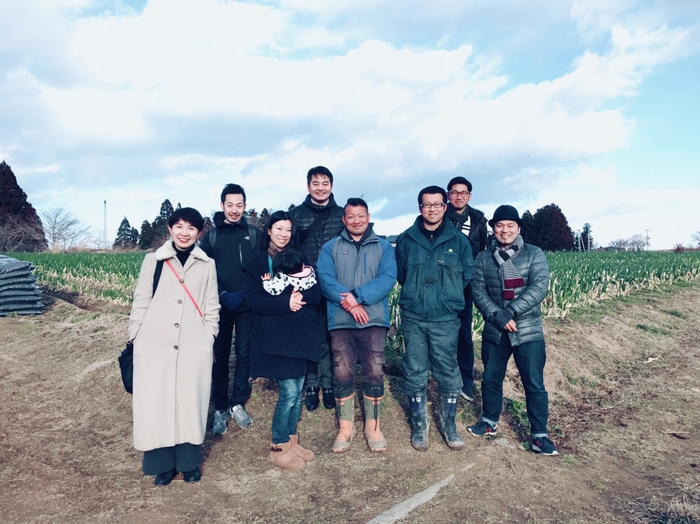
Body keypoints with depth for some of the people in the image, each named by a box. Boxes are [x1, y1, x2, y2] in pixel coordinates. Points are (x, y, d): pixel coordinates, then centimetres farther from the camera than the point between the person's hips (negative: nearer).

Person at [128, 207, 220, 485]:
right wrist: (135, 337, 2)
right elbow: (141, 301, 5)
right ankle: (162, 463, 19)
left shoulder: (207, 264, 7)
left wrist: (209, 338, 6)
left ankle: (189, 462, 20)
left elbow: (211, 306, 10)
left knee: (190, 402, 4)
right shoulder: (152, 261, 4)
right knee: (156, 402, 3)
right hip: (155, 344, 0)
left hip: (195, 345, 1)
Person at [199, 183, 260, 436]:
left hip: (247, 305, 0)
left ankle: (237, 404, 17)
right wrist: (223, 295, -12)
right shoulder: (211, 236, 5)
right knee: (220, 356, 4)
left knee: (245, 354, 3)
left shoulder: (254, 234, 6)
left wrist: (244, 293, -12)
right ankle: (220, 408, 15)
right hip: (220, 306, 0)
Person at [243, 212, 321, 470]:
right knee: (289, 392, -6)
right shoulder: (257, 261, 0)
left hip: (301, 334, 5)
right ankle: (278, 446, 13)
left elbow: (316, 294, 2)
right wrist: (285, 303, -23)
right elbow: (254, 299, -11)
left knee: (297, 391, 9)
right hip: (274, 337, -5)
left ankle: (291, 441, 26)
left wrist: (300, 295, -19)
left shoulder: (298, 259, 12)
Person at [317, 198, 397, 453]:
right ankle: (345, 427, 18)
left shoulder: (383, 247, 8)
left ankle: (373, 425, 19)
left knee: (374, 372, 2)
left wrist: (358, 296, -18)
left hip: (374, 319, 0)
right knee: (342, 373, 3)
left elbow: (388, 278, -6)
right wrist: (348, 303, -19)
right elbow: (325, 280, -5)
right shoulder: (330, 248, 8)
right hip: (340, 320, 0)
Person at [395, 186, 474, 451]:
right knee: (415, 373, 7)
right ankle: (419, 424, 23)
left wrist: (447, 295, 8)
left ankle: (449, 424, 24)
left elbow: (467, 275, 7)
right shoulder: (406, 240, 4)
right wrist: (416, 294, 10)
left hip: (446, 319, 0)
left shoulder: (458, 240, 2)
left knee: (448, 373, 7)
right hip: (413, 318, 1)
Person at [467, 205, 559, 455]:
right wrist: (497, 315, -19)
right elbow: (478, 291, -4)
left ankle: (539, 434, 18)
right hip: (494, 331, 3)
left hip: (528, 332, -2)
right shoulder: (484, 258, 3)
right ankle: (490, 421, 35)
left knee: (535, 384, 3)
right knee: (491, 379, 15)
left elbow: (540, 288, -14)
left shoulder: (534, 254, -2)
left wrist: (511, 311, -23)